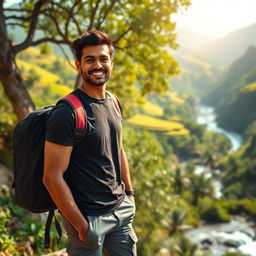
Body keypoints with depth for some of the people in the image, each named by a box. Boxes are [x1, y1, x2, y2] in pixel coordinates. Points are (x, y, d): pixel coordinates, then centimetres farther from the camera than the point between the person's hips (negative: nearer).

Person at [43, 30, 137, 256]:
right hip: (89, 217, -7)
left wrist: (130, 192, 14)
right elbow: (52, 177, -21)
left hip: (121, 208, 7)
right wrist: (81, 226, -18)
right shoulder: (67, 113, -20)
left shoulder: (113, 102, 4)